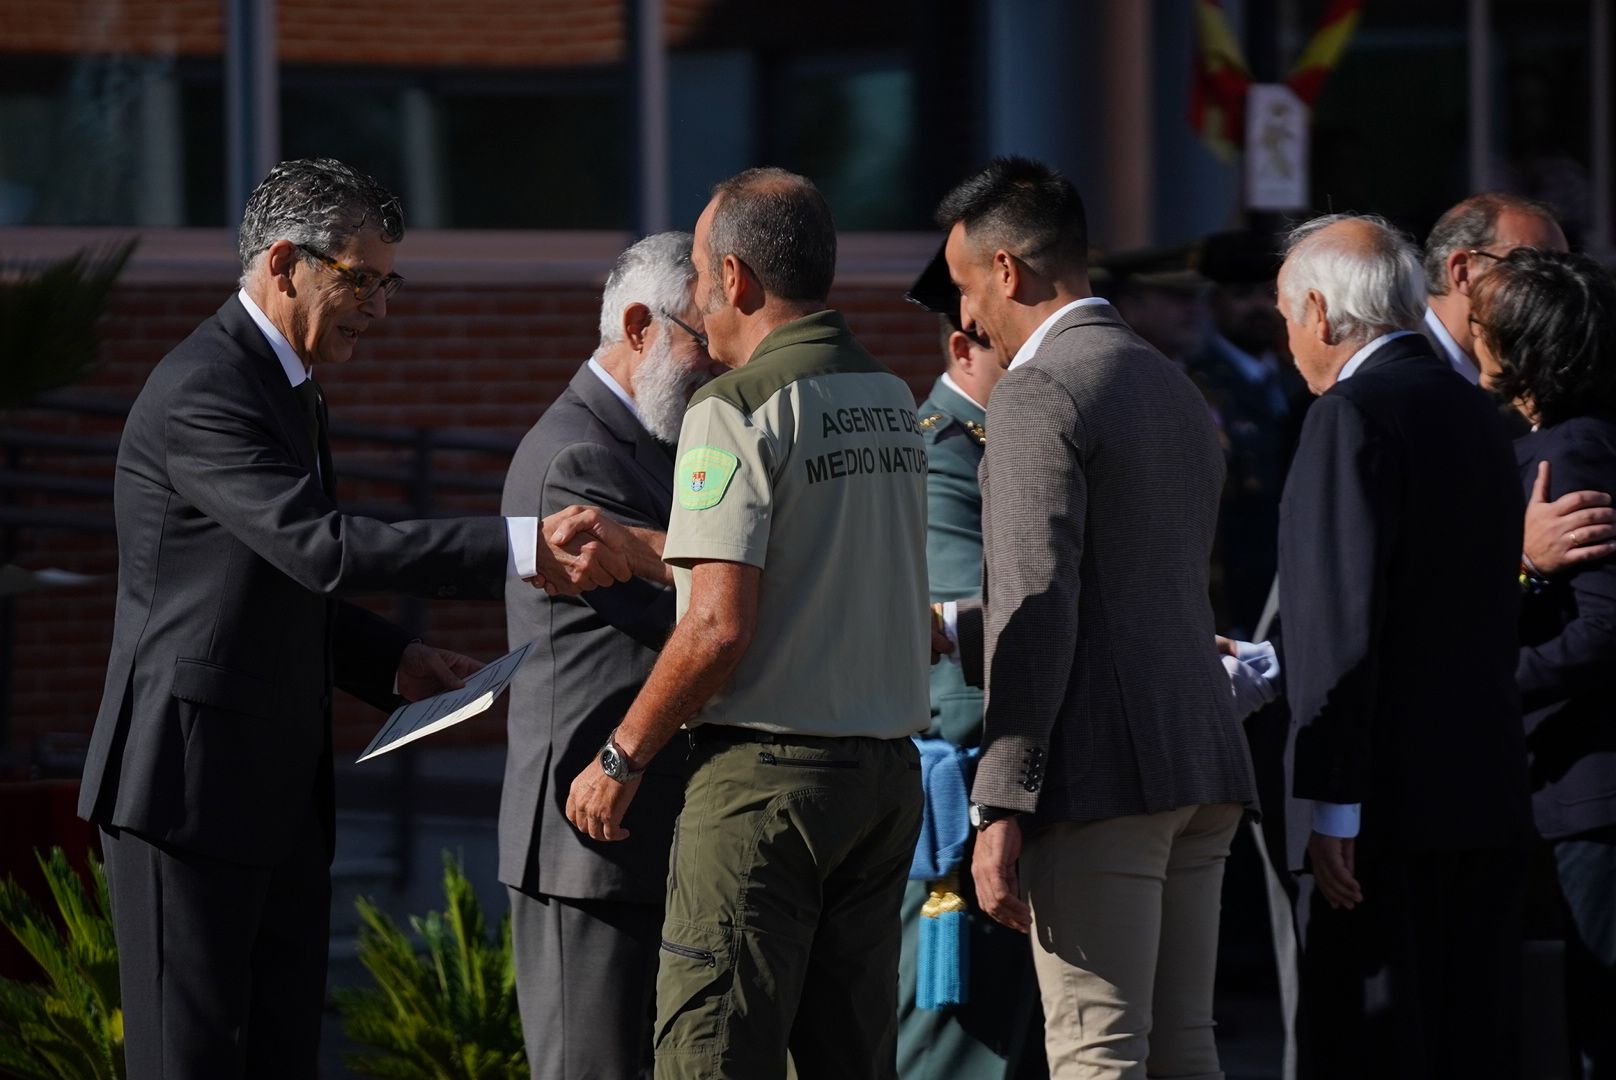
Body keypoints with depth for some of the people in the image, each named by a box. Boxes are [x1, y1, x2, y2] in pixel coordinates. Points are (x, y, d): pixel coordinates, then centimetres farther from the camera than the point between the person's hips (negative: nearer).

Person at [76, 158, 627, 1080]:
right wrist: (520, 551, -33)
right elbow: (323, 546, -29)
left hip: (284, 791, 10)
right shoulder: (200, 395, -17)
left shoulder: (289, 393, 16)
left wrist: (393, 660, 9)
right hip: (191, 782, -10)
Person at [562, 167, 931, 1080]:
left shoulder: (737, 411, -12)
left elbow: (719, 627, -19)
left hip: (767, 771, -8)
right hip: (888, 769, 8)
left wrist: (622, 760, -7)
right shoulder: (894, 405, 12)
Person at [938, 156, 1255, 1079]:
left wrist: (1000, 811, -17)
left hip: (1101, 771, -9)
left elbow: (1039, 617, -17)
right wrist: (940, 631, 33)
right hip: (1201, 762, 9)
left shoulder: (1039, 395, -9)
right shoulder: (1177, 391, 19)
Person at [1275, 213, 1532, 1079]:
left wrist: (1332, 806, -17)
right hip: (1485, 793, 9)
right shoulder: (1477, 414, 15)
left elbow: (1343, 619, -17)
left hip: (1388, 799, -9)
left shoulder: (1354, 415, -11)